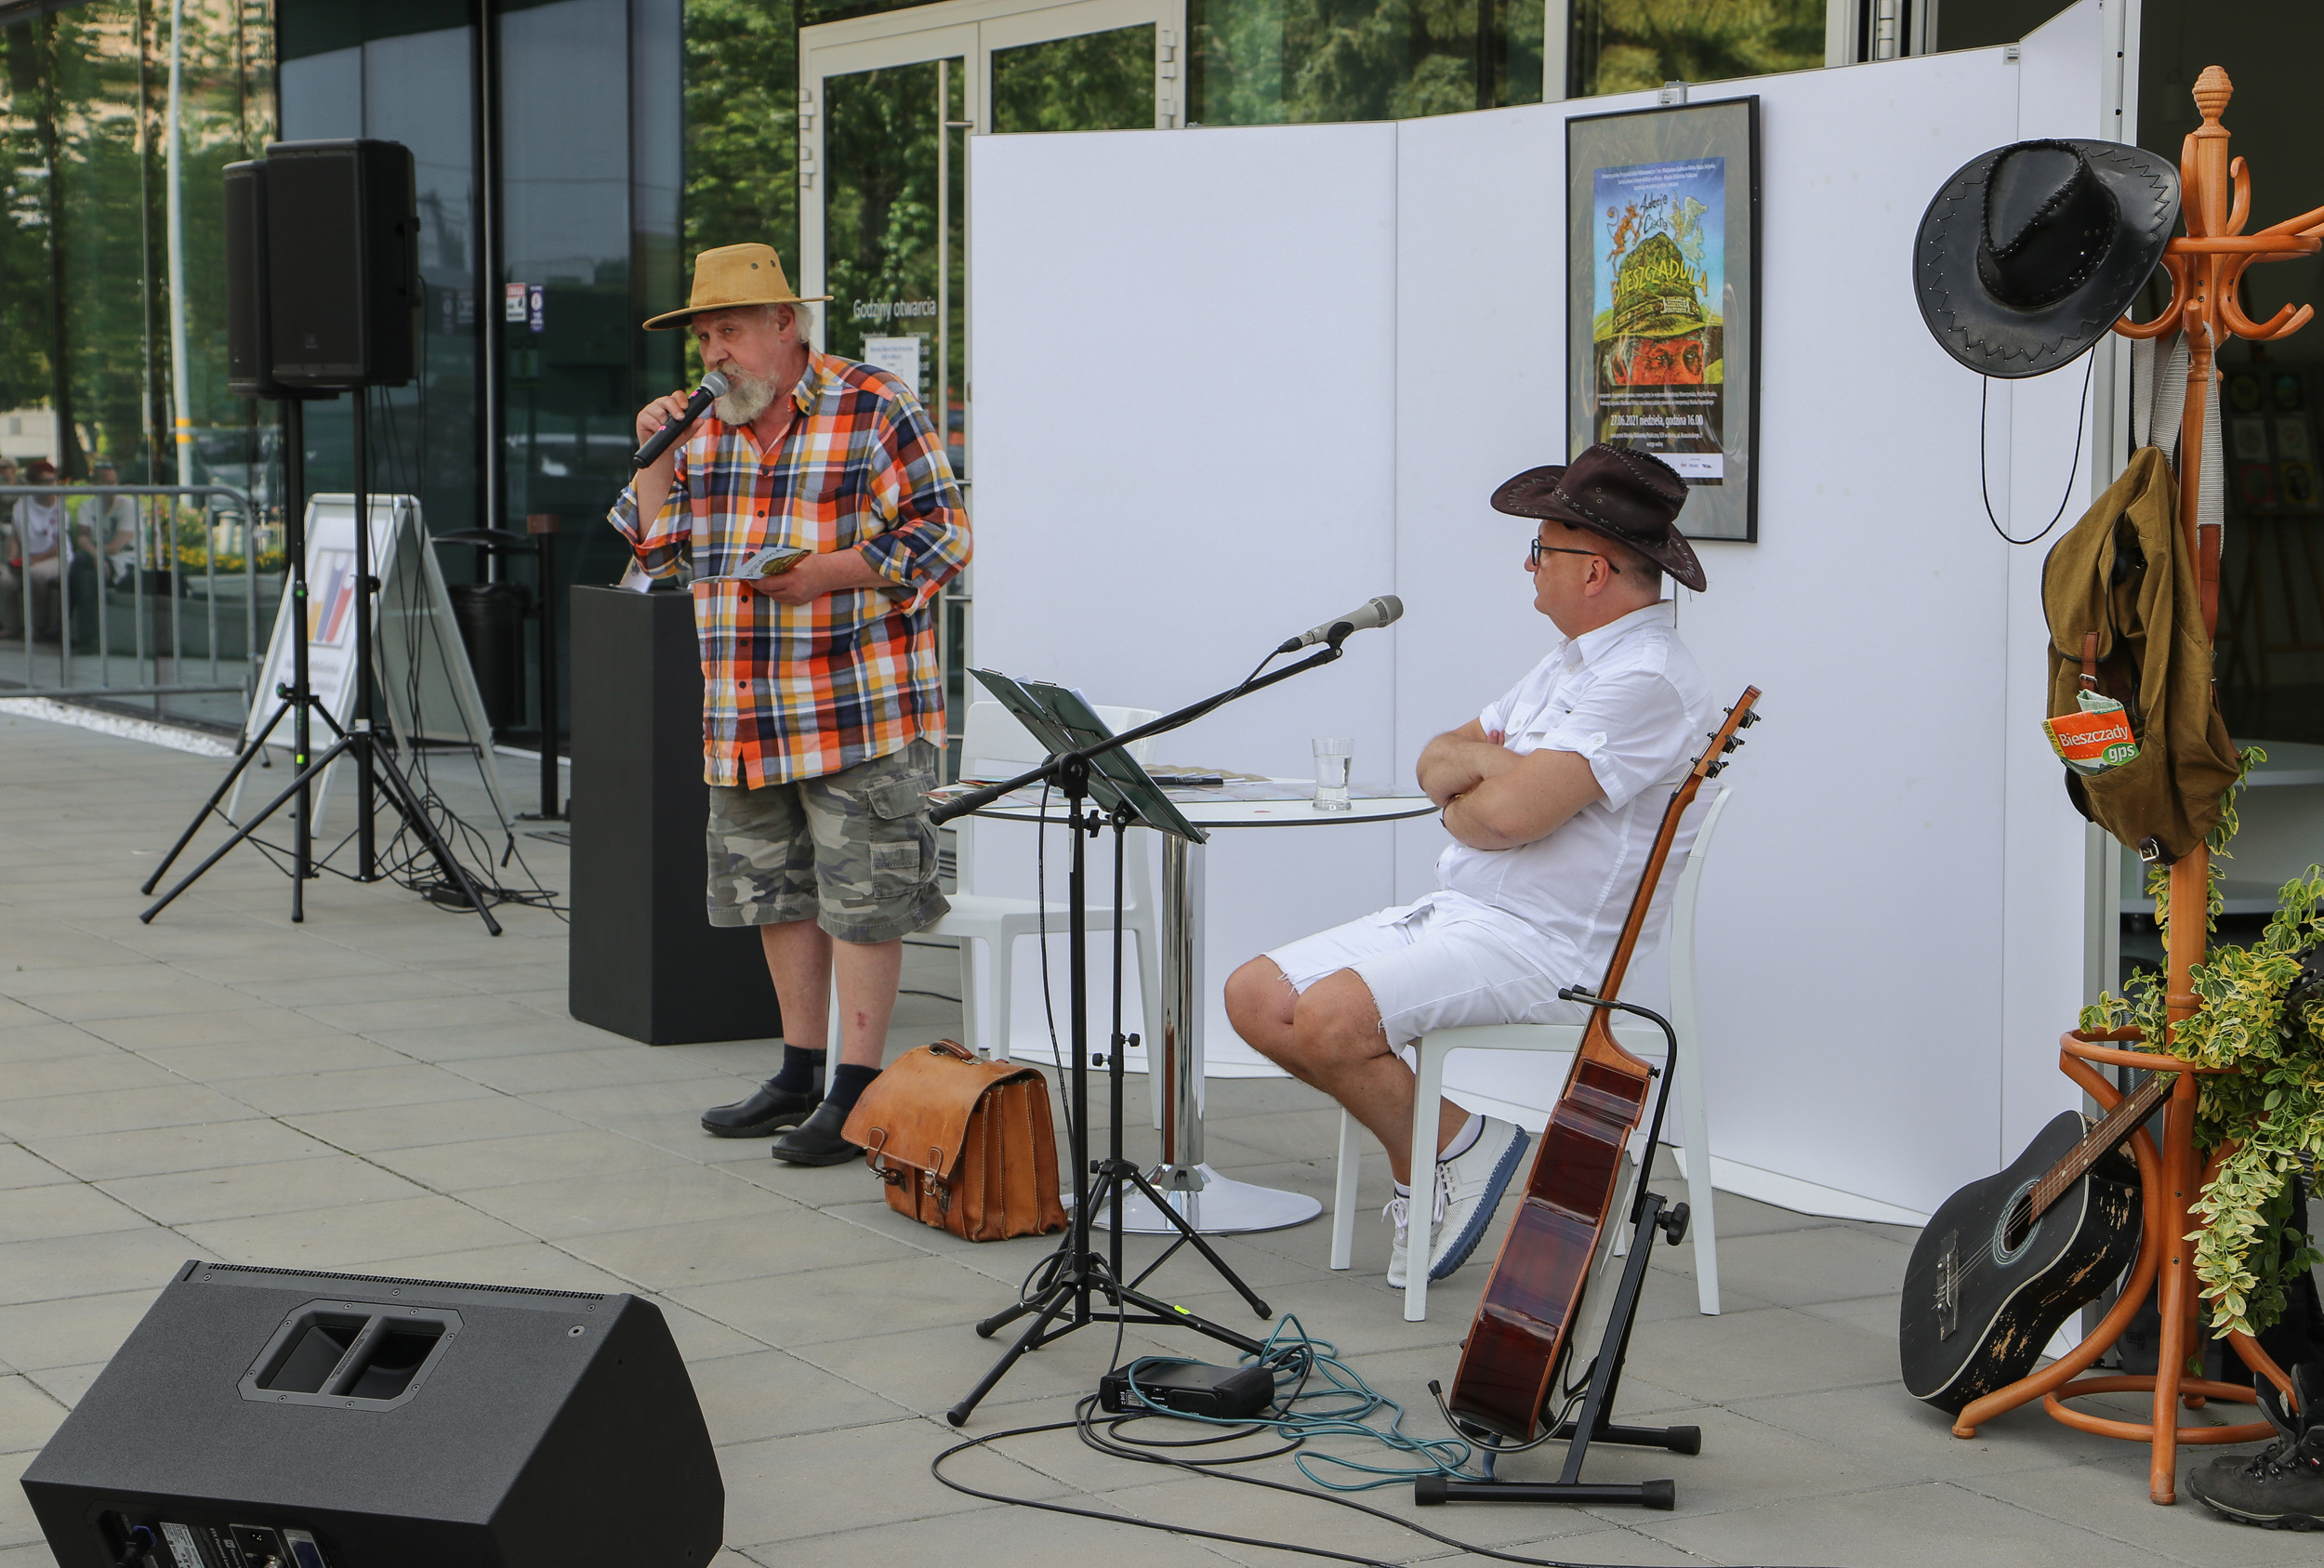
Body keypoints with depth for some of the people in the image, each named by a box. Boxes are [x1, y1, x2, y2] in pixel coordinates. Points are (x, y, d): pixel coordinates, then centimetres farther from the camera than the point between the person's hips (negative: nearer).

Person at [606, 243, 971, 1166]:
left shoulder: (876, 411, -7)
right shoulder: (702, 427, 12)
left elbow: (941, 536, -8)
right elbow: (659, 550, 17)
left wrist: (827, 573, -18)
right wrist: (656, 457, 2)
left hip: (858, 710, -7)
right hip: (744, 724, 7)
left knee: (860, 898, -4)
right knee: (777, 895, 14)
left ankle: (856, 1092, 1)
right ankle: (800, 1074, 25)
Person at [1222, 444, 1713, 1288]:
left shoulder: (1649, 680, -16)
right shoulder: (1572, 661, 18)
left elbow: (1511, 814, -25)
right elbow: (1437, 759, 19)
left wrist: (1461, 804, -1)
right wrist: (1497, 760, -5)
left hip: (1546, 948, -10)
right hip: (1455, 911, 10)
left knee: (1330, 1020, -27)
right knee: (1257, 997, -2)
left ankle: (1450, 1147, -2)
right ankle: (1424, 1143, 8)